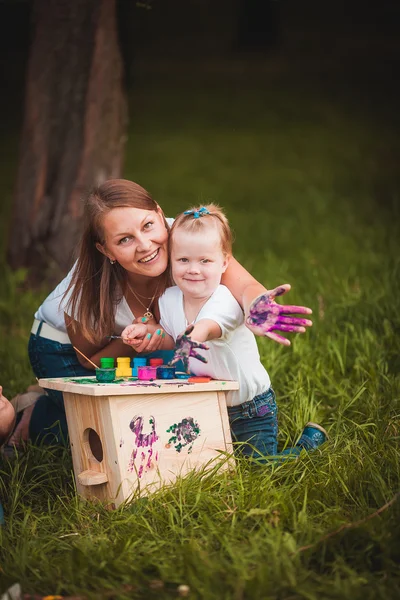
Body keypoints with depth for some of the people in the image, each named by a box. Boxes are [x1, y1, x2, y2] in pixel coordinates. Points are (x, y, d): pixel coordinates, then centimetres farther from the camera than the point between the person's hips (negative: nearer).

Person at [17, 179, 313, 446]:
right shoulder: (89, 287, -36)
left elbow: (243, 284, -47)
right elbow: (89, 358, -20)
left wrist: (256, 306, -72)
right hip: (61, 346, -4)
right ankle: (36, 418, 8)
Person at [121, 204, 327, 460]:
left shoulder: (225, 301, -27)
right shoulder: (169, 299, -6)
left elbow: (209, 326, -48)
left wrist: (193, 337, -72)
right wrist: (148, 331, -12)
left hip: (250, 408, -6)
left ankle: (311, 438, 23)